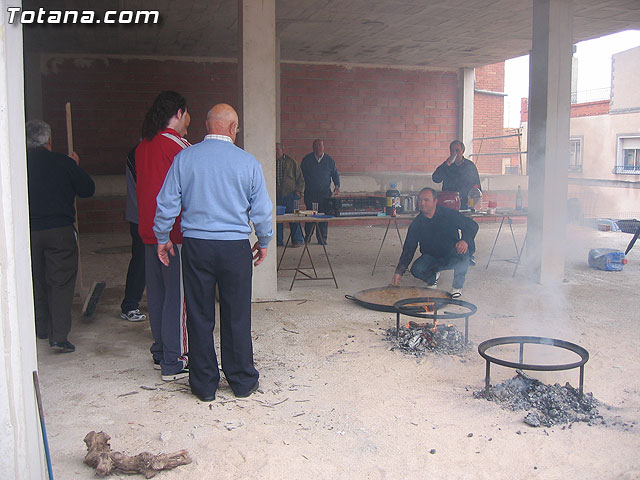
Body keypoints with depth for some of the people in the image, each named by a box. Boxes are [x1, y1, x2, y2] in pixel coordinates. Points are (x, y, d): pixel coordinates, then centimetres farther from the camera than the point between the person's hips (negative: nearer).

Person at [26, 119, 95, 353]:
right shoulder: (63, 163, -7)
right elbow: (88, 189, 2)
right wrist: (75, 167, 17)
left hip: (29, 232, 3)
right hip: (60, 231, -3)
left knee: (36, 282, 17)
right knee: (61, 282, 0)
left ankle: (42, 328, 30)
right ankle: (59, 336, -7)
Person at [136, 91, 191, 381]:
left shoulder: (143, 146, 10)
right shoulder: (178, 146, -13)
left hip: (149, 232, 8)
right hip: (174, 233, -8)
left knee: (157, 294, 14)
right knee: (177, 296, -2)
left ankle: (160, 354, 26)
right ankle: (173, 363, 2)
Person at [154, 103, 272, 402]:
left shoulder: (184, 158, 0)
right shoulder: (248, 162, -2)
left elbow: (167, 204, 1)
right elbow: (262, 210, 2)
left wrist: (162, 239, 14)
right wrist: (263, 242, 17)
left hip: (196, 245, 1)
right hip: (235, 247, -1)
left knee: (199, 316, 9)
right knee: (236, 316, 9)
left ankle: (204, 385, 19)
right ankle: (242, 381, 21)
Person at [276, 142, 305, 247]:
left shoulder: (292, 162, 6)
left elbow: (300, 179, 9)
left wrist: (299, 191, -2)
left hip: (290, 195, -2)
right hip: (276, 196, 3)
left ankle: (297, 240, 3)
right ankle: (278, 240, 11)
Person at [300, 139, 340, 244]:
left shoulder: (329, 160, 10)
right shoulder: (307, 159, 7)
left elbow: (335, 174, 15)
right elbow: (301, 175, 10)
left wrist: (337, 186, 0)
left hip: (325, 193, 1)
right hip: (310, 193, -1)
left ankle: (322, 239, 7)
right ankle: (307, 238, 9)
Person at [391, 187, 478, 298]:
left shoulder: (449, 214, -12)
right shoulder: (416, 223, -6)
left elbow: (472, 225, -15)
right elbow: (408, 249, -6)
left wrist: (465, 240, -38)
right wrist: (399, 271, -18)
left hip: (452, 257, -2)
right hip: (431, 257, 2)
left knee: (463, 252, -35)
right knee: (416, 270, -27)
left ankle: (458, 286, -13)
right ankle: (433, 278, 11)